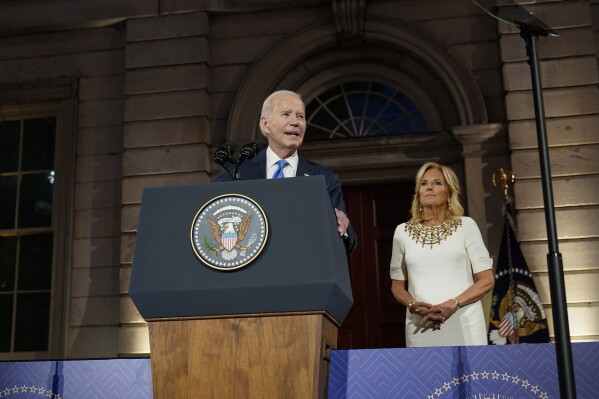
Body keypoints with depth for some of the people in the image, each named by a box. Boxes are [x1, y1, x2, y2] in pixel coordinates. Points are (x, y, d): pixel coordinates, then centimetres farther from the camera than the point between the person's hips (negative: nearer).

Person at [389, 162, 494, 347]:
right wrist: (414, 305, -6)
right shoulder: (403, 231, 10)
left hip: (464, 323, -1)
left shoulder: (466, 225, 5)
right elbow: (397, 285, 15)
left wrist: (453, 304, -12)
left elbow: (487, 280, 3)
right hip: (421, 325, 1)